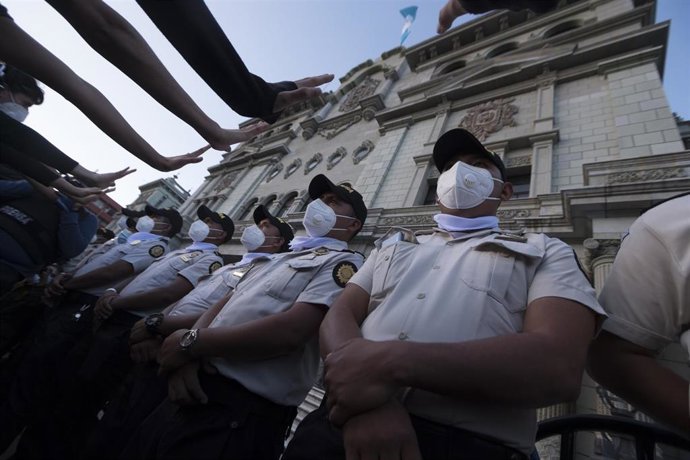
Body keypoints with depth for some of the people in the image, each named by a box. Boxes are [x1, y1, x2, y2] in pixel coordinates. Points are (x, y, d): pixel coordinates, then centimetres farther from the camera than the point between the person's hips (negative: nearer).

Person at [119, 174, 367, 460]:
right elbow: (220, 308, 12)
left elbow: (291, 330, -23)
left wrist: (191, 342, -14)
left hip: (243, 412, -7)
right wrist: (186, 356, -8)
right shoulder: (277, 259, 17)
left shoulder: (343, 263, -9)